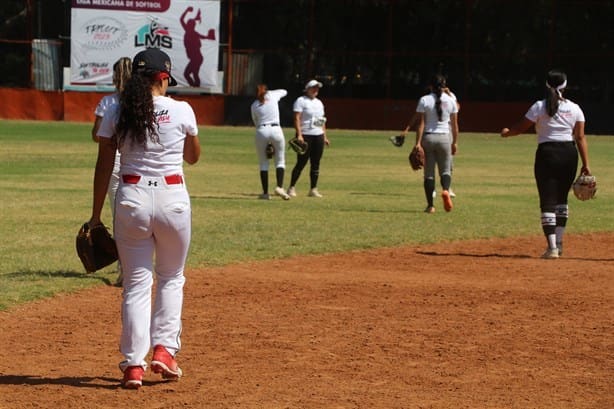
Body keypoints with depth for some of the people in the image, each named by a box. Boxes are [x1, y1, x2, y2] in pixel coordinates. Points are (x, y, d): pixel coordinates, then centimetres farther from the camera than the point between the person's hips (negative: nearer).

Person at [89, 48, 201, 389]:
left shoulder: (116, 114, 1)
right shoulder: (181, 111, -3)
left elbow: (103, 166, 2)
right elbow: (193, 156, 13)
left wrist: (96, 215, 8)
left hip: (131, 198, 1)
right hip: (172, 197, -1)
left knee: (136, 283, 7)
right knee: (172, 278, 19)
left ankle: (133, 364, 0)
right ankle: (164, 349, 7)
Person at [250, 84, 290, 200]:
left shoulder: (254, 105, 12)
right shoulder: (272, 96, 9)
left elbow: (255, 122, 13)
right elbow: (284, 92, 28)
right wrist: (269, 92, 35)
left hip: (261, 131, 1)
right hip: (276, 130, -1)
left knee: (263, 163, 9)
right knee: (280, 160, 7)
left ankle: (265, 192, 5)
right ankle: (279, 187, -13)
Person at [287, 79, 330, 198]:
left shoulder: (319, 102, 18)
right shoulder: (301, 101, -4)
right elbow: (297, 119, -12)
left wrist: (325, 137, 15)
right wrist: (299, 135, -22)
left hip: (318, 136, 7)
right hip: (305, 136, -7)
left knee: (316, 163, 4)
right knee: (301, 162, -7)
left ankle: (313, 189, 8)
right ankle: (292, 188, 1)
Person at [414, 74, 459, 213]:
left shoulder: (424, 100, -4)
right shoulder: (450, 101, 1)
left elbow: (421, 123, -9)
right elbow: (454, 124, 4)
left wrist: (418, 143, -10)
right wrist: (455, 142, 14)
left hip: (428, 137, -1)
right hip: (444, 137, 1)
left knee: (429, 173, 6)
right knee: (445, 170, 12)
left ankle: (430, 205, 5)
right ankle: (445, 190, -20)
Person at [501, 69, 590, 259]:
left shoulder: (540, 107, -5)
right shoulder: (574, 108, 3)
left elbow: (521, 128, 1)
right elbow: (580, 138, 1)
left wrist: (507, 132, 22)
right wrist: (586, 165, 2)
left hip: (547, 153, -3)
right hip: (570, 153, 3)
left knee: (548, 201, -3)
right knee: (561, 199, 19)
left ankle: (552, 247, -14)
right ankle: (558, 243, 20)